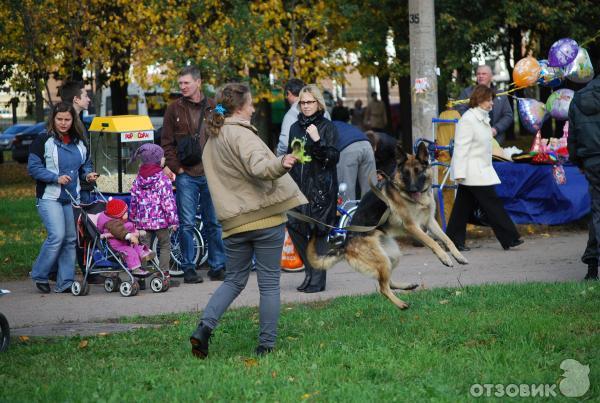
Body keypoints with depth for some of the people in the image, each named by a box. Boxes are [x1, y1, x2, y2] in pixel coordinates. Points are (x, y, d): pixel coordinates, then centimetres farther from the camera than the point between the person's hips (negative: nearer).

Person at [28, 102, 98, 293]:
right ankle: (39, 275, 1)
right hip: (49, 197, -6)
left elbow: (85, 164, 24)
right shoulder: (43, 141, -6)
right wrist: (56, 178, -19)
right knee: (57, 236, -17)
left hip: (72, 198, 6)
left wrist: (88, 174, 1)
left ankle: (65, 282, 11)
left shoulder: (80, 142, 12)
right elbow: (33, 167, -9)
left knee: (71, 239, 4)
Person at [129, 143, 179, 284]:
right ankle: (164, 275, 4)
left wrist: (133, 219, 19)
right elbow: (168, 200, -13)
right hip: (159, 219, -5)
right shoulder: (163, 179, -10)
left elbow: (133, 200, 10)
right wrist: (173, 220, -10)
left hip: (142, 220, 5)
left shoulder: (138, 179, 7)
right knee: (165, 246, 7)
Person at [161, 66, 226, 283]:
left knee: (214, 223, 6)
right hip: (186, 175, -1)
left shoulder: (214, 108, 6)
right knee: (187, 224, -1)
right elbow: (166, 143, 5)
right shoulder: (175, 109, 4)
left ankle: (217, 266, 13)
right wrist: (176, 167, -5)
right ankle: (188, 269, 4)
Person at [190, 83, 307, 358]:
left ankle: (204, 327, -4)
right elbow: (259, 167, -29)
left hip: (234, 221, 7)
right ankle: (267, 344, 3)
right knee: (269, 283, 2)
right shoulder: (240, 134, -12)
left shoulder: (212, 141, 15)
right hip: (266, 218, -7)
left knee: (234, 280, 16)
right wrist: (281, 164, -47)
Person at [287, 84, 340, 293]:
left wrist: (318, 141, -22)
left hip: (320, 187, -5)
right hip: (298, 186, 5)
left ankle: (318, 279, 3)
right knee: (293, 225, -6)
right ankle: (310, 269, 11)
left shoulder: (327, 127, -1)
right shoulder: (295, 128, 15)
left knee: (317, 232, -5)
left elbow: (333, 157, -10)